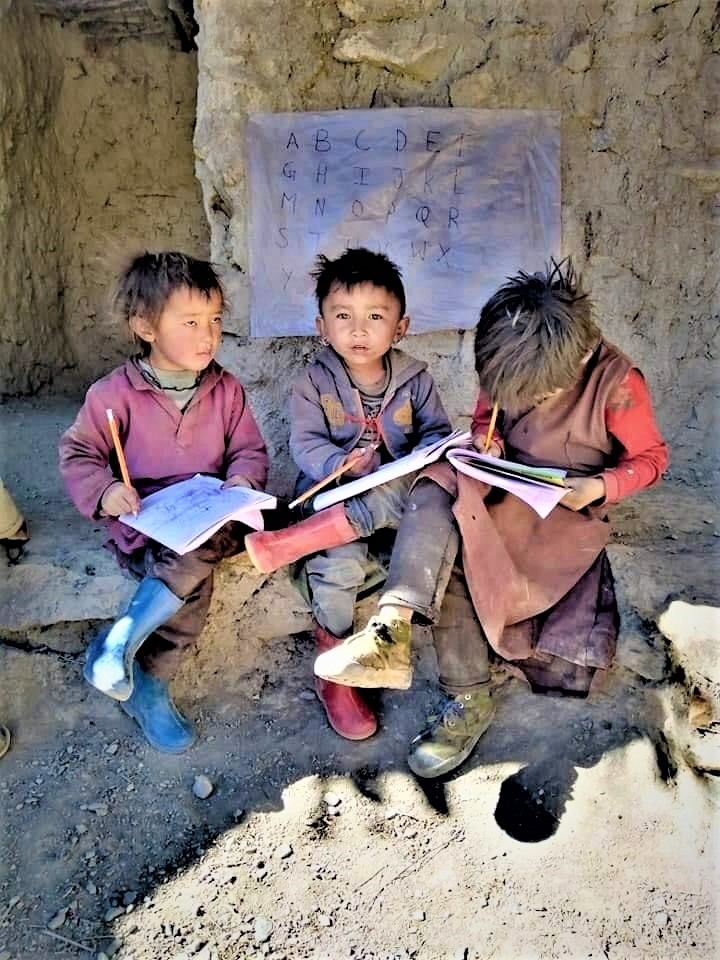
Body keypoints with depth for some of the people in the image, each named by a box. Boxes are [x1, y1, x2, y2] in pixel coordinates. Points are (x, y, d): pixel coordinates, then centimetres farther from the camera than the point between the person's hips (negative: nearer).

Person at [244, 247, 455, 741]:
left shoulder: (415, 378, 6)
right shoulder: (314, 381, 0)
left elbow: (437, 431, 7)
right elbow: (305, 445, -5)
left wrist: (422, 457, -17)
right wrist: (338, 464, -27)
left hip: (398, 490, 2)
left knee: (423, 489, -34)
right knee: (340, 562, -30)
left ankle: (296, 542, -32)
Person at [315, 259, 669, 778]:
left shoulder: (618, 383, -13)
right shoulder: (512, 366, 0)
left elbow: (652, 458, -2)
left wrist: (598, 487, -20)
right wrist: (488, 440, -7)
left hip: (564, 513, -4)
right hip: (503, 488, 5)